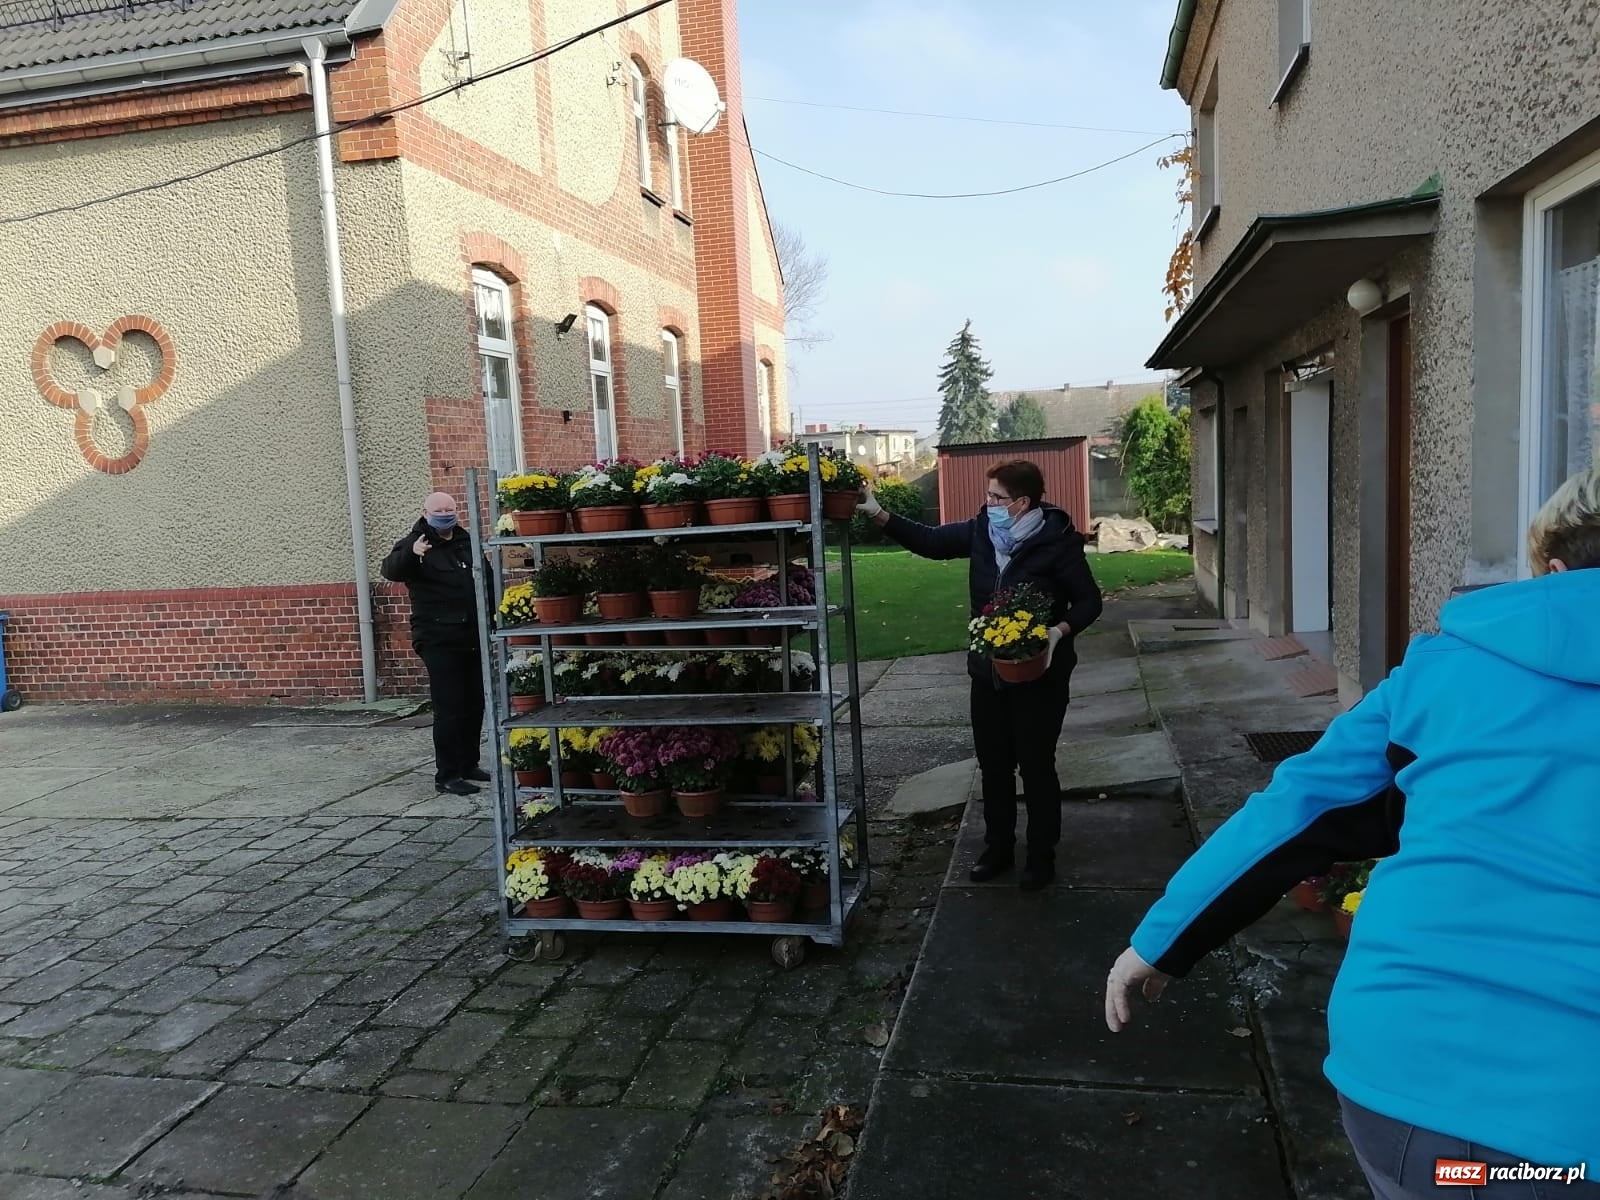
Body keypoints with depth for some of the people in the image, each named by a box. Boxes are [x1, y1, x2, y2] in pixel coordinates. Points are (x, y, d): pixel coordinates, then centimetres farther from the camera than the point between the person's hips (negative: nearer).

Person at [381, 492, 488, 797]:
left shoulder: (467, 541, 12)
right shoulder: (414, 543, -6)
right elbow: (390, 570, -25)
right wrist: (410, 553, -47)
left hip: (473, 637, 6)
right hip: (438, 641, -6)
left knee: (474, 705, 12)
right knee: (449, 709, -7)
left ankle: (468, 764, 25)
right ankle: (447, 775, 0)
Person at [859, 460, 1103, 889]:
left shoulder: (1057, 542, -15)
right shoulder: (981, 531, -1)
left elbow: (1089, 601, -9)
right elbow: (930, 541, 2)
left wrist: (1060, 631, -27)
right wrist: (879, 515, -9)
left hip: (1040, 674, -5)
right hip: (988, 672, 5)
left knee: (1036, 765, 7)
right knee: (994, 764, 15)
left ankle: (1042, 855, 24)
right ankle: (998, 847, 32)